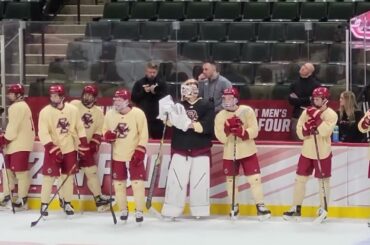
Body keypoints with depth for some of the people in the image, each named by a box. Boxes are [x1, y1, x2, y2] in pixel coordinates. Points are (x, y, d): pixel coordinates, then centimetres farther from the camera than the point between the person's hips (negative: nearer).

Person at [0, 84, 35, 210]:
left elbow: (14, 127, -19)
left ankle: (22, 200, -7)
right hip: (14, 144, 11)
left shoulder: (19, 107, -13)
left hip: (20, 145, -11)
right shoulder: (17, 107, 22)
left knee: (20, 171, -9)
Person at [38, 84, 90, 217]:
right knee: (49, 176, -3)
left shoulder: (73, 110, -3)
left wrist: (83, 144, 0)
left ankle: (67, 203, 21)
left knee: (68, 176, 8)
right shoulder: (45, 112, -11)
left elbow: (80, 128, 6)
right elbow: (43, 133, -15)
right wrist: (53, 149, -23)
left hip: (70, 149, 2)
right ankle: (44, 204, 7)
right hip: (53, 150, -2)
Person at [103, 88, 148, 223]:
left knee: (137, 183, -6)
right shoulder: (110, 114, 0)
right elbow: (105, 130, 12)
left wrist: (140, 151, -16)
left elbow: (143, 134, -9)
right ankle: (123, 210, 21)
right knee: (119, 184, 7)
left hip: (134, 155, -4)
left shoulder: (138, 114, -12)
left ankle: (139, 211, 5)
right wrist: (108, 135, -12)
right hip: (117, 155, 4)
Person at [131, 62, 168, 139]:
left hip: (157, 118, -1)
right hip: (143, 116, 1)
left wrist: (156, 92, -16)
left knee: (158, 138, -1)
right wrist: (143, 92, -8)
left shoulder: (162, 84, 7)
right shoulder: (139, 83, 10)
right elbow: (133, 98, 3)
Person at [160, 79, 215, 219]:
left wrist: (192, 125, -25)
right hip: (180, 149, 2)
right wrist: (169, 117, -27)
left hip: (201, 149, -1)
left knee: (200, 180, 0)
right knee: (175, 179, -2)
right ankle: (171, 211, 3)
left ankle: (199, 211, 9)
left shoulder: (206, 106, 1)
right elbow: (169, 122, -5)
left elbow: (209, 125, -13)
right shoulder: (178, 106, 9)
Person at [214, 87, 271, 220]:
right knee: (230, 180, 9)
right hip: (229, 153, 2)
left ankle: (260, 206, 4)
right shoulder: (220, 116, -3)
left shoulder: (247, 111, -9)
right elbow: (221, 138, -11)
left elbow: (254, 131, -13)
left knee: (254, 178, -5)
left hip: (247, 152, -2)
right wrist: (228, 127, -28)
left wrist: (241, 131, -29)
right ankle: (234, 207, 24)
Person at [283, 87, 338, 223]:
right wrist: (307, 127, -21)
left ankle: (323, 209, 15)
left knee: (323, 181, 3)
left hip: (322, 153, -4)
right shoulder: (306, 112, 4)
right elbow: (300, 133, -1)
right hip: (307, 152, 4)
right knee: (300, 179, 6)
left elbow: (325, 131, -25)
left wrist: (316, 117, -25)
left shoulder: (331, 114, -9)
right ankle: (296, 208, 14)